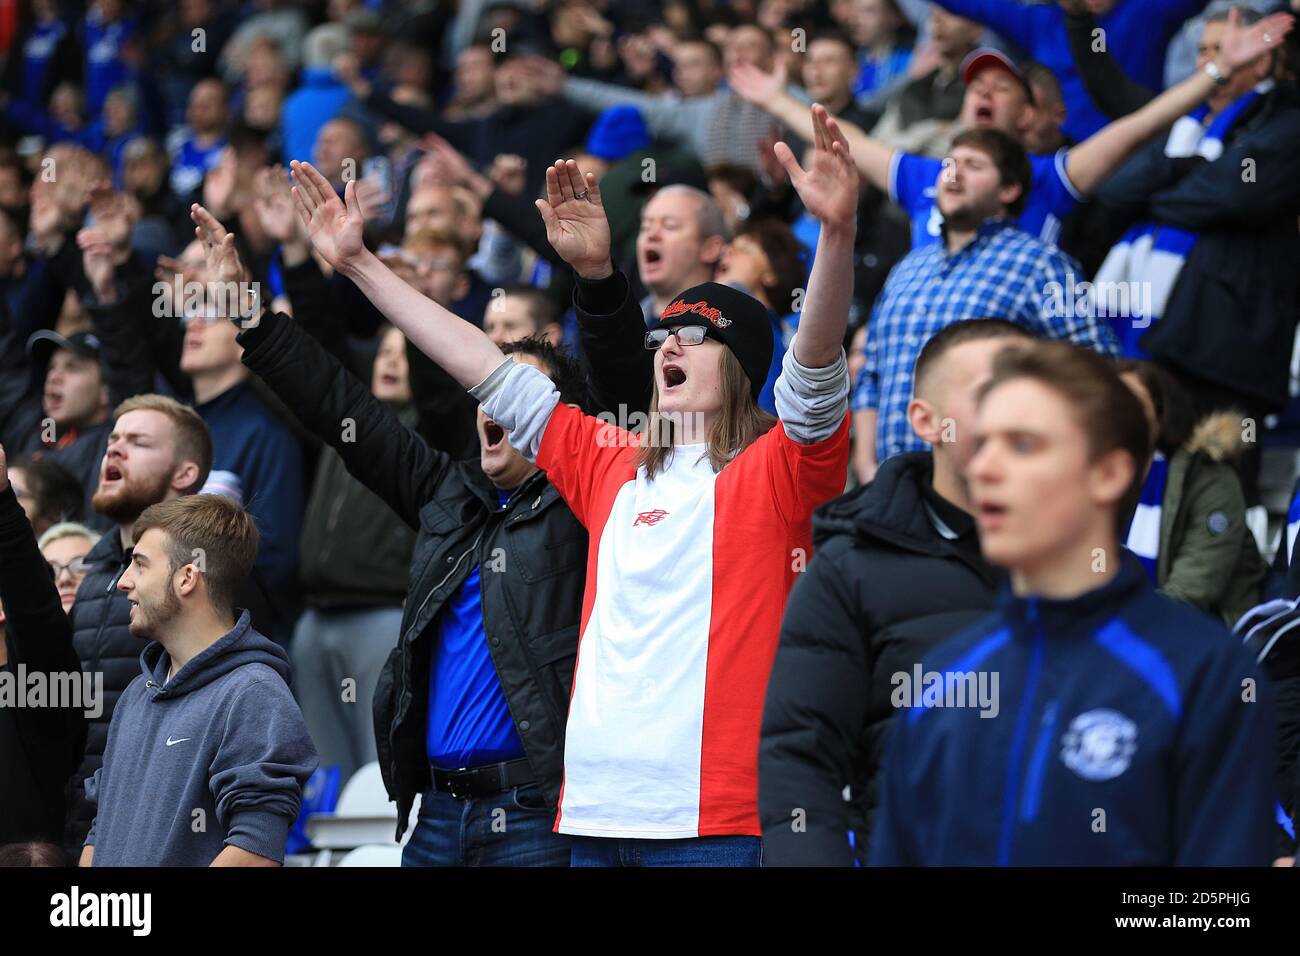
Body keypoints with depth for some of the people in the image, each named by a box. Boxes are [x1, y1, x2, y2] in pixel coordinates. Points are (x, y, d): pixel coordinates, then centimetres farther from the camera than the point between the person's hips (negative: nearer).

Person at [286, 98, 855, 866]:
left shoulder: (772, 471, 1)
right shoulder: (613, 465, 17)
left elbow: (817, 369, -17)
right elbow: (487, 370, 21)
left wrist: (837, 231, -33)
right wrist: (359, 262, 23)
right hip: (597, 812, 6)